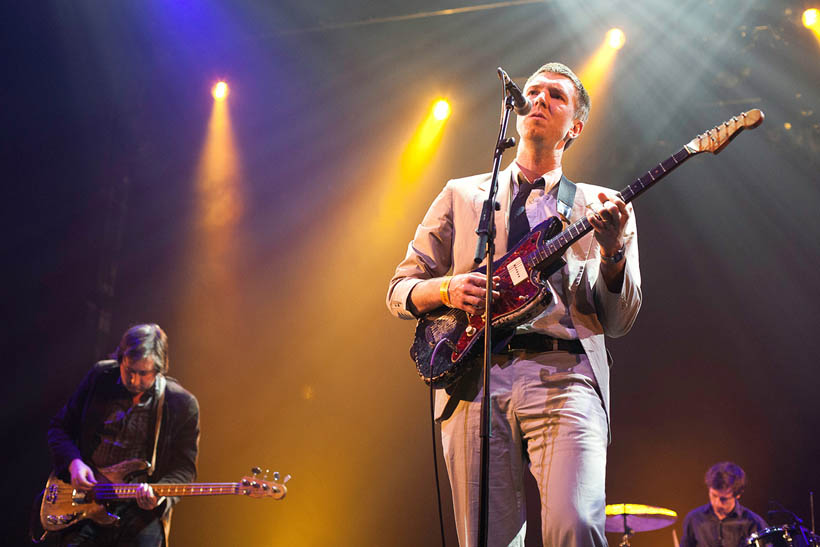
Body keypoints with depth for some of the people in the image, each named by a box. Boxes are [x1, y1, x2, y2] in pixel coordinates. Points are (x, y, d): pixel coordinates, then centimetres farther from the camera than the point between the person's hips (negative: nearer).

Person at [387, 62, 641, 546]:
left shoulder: (601, 206, 18)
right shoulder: (462, 195, 20)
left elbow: (618, 322, 10)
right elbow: (399, 290, 19)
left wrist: (613, 252, -10)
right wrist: (445, 291, -4)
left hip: (565, 377, -1)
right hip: (475, 380, 1)